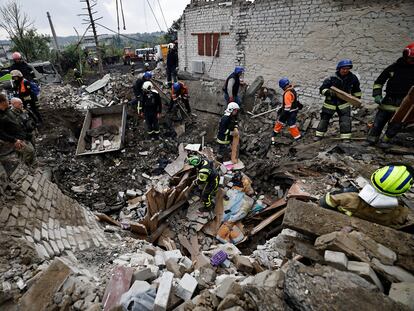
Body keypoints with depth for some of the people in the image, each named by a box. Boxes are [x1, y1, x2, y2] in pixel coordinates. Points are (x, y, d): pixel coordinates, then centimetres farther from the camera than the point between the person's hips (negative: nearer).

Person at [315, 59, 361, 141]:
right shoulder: (332, 79, -15)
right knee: (324, 119, 9)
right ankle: (319, 135, 24)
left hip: (344, 103, 1)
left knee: (346, 122, -8)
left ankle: (346, 138, 1)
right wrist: (328, 92, -31)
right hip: (330, 103, -1)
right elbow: (322, 89, -12)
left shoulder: (352, 78, -4)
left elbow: (356, 90, 12)